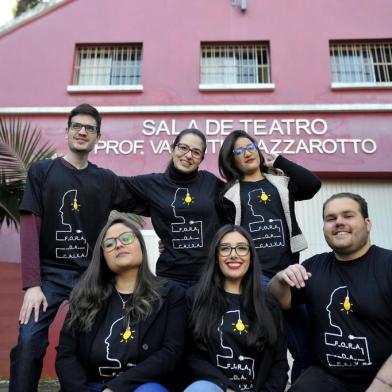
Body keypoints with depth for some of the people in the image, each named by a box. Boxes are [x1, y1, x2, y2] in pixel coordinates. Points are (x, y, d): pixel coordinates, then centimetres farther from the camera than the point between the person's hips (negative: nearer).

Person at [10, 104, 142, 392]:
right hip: (50, 273, -1)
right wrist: (32, 284, -12)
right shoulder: (42, 171, 2)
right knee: (29, 341, -13)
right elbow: (30, 228, -5)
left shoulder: (107, 180, 8)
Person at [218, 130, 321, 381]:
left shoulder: (282, 182, 15)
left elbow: (313, 184, -3)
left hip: (287, 270, 3)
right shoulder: (230, 193, 11)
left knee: (308, 344, 5)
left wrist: (278, 161, 5)